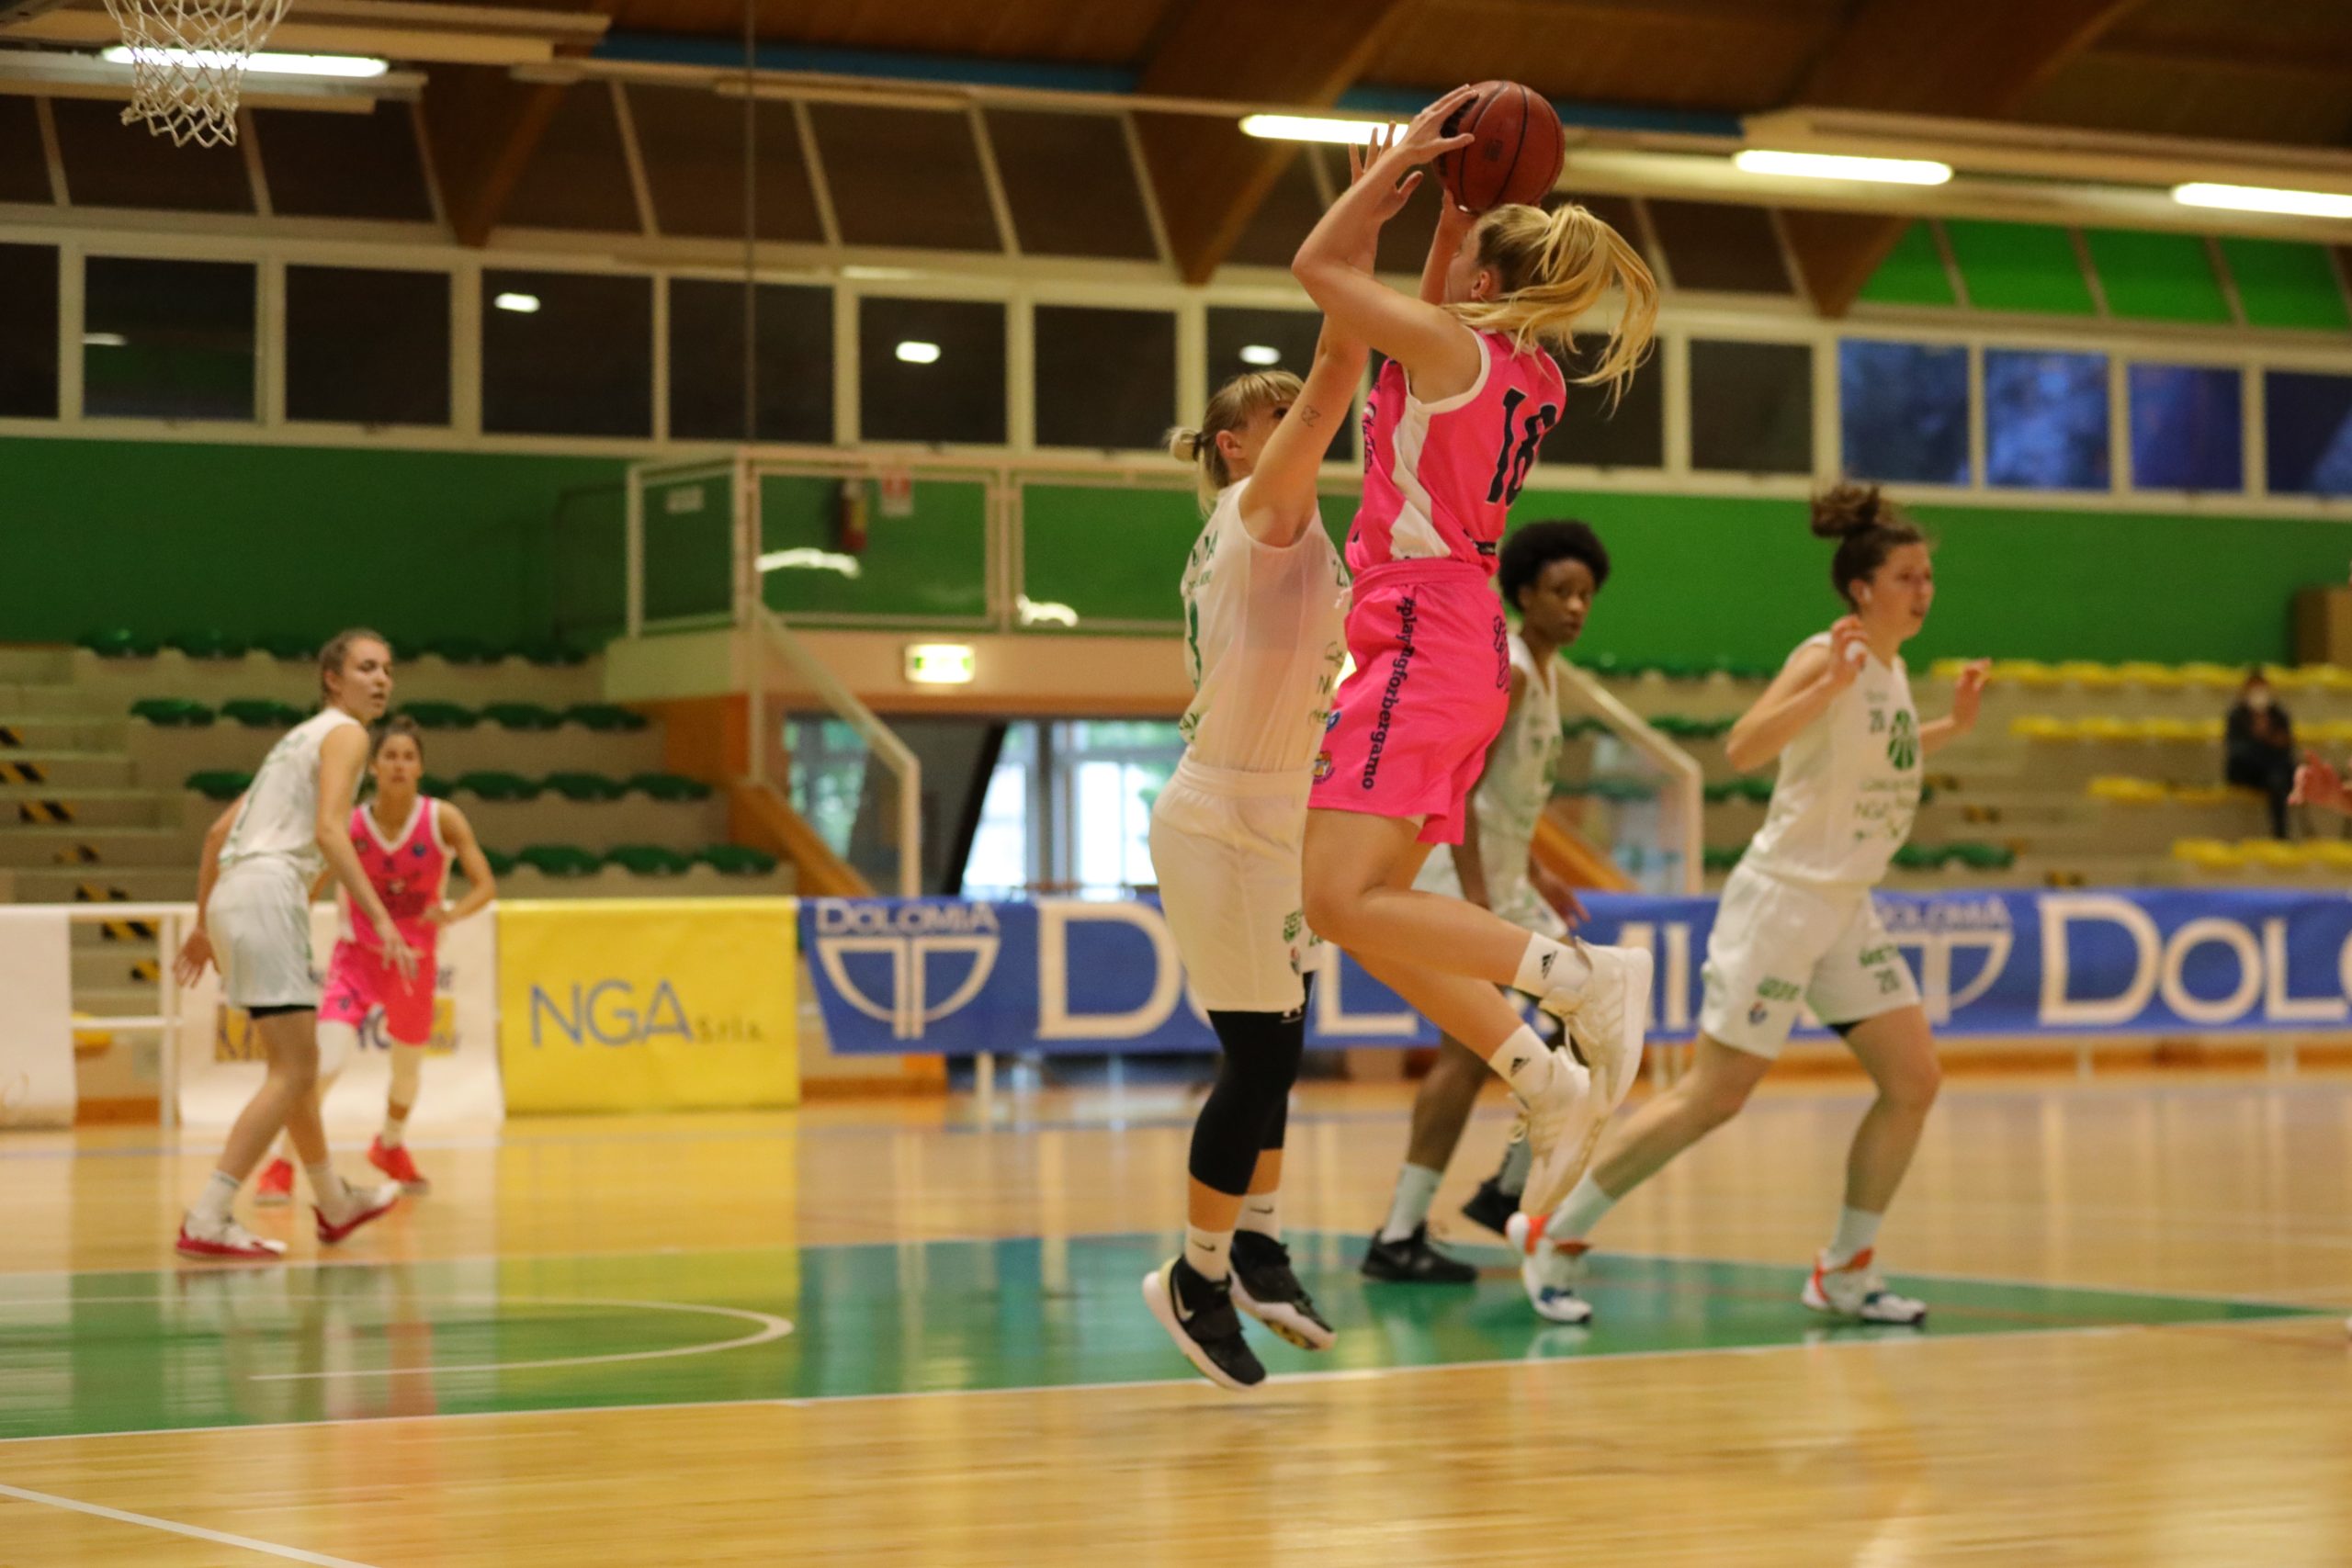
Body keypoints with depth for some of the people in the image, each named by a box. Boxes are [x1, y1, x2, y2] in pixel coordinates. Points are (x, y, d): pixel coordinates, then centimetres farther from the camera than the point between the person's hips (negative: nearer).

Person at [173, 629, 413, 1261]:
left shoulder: (300, 738, 25)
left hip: (232, 896, 10)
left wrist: (204, 925, 29)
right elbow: (328, 829, -18)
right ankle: (206, 1222, -19)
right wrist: (381, 918, -23)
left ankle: (334, 1204, 36)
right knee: (293, 1071, -11)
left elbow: (219, 832, 25)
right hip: (267, 893, -10)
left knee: (299, 1062, 22)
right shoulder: (344, 733, -2)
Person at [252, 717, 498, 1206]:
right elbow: (309, 888, -5)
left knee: (408, 1066, 20)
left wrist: (452, 913, -34)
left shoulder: (443, 820, -12)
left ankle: (390, 1146, 51)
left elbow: (486, 885, -14)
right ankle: (280, 1168, -11)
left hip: (415, 960, 2)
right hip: (358, 954, -2)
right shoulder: (350, 825, -13)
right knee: (328, 1058, -23)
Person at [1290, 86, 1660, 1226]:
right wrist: (1453, 201, 25)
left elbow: (1319, 265, -3)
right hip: (1467, 651, 9)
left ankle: (1588, 974, -21)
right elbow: (1429, 311, 34)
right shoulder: (1530, 377, 15)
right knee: (1372, 907, 11)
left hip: (1423, 641, -9)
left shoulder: (1457, 351, -10)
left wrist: (1406, 155, 4)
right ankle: (1551, 1086, 5)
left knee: (1342, 901, -17)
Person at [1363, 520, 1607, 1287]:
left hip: (1502, 879, 10)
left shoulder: (1540, 670, 16)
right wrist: (1476, 899, -27)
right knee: (1470, 1052, -13)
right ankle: (1399, 1237, -11)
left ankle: (1511, 1189, 17)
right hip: (1464, 876, -10)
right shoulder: (1503, 670, -14)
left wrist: (1534, 876, 24)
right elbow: (1455, 787, -22)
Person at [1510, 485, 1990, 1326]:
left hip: (1845, 908, 8)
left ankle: (1845, 1270, 11)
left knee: (1914, 1078, 1)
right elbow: (1743, 748, -30)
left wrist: (1953, 727, 19)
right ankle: (1556, 1233, 6)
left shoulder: (1890, 667, 11)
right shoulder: (1826, 657, -14)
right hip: (1782, 898, -8)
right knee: (1715, 1096, -7)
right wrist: (1830, 687, -39)